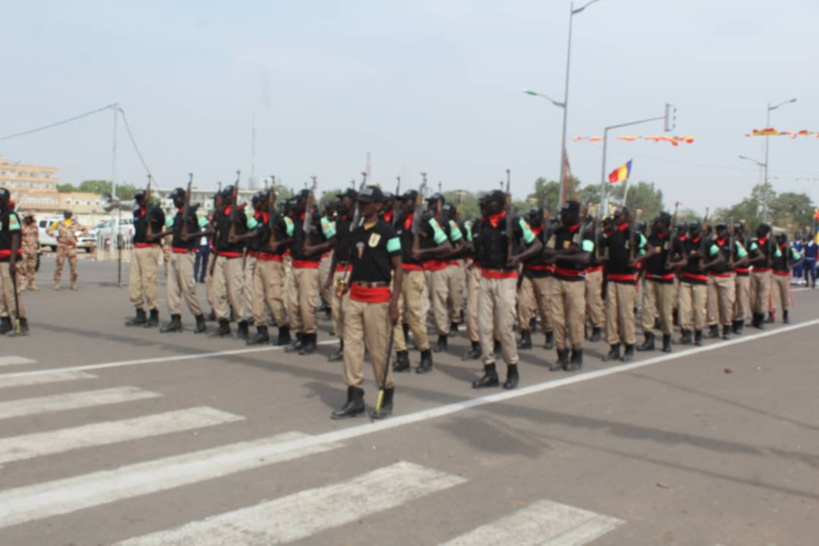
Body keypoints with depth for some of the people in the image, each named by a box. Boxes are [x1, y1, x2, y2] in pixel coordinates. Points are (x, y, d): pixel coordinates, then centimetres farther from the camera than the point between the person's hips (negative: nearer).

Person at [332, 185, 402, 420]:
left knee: (379, 350, -1)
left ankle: (387, 396, 16)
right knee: (351, 347, 4)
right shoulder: (356, 232, 13)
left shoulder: (387, 232, -6)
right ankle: (355, 398, 11)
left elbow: (398, 269, -8)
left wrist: (394, 303, -14)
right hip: (355, 296, 6)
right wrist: (346, 285, 8)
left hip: (378, 297, -6)